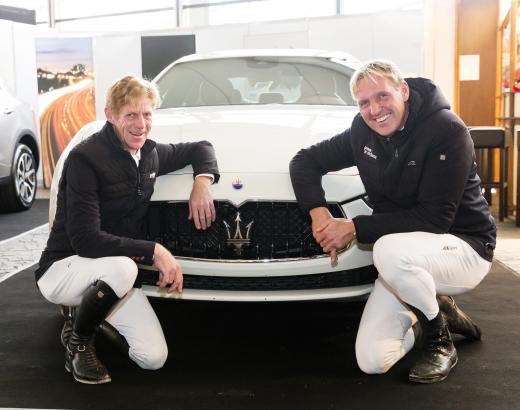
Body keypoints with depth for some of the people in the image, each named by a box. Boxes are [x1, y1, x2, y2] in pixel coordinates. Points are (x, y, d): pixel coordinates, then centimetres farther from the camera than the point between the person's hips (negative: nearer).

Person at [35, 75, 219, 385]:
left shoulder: (150, 153, 0)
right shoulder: (86, 158, -21)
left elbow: (200, 148, 18)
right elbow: (84, 239, -27)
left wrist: (203, 180, -5)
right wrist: (153, 251, -28)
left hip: (116, 271, 6)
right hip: (63, 268, -5)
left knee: (154, 358, -9)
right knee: (122, 267, -39)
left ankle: (91, 315, 19)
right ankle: (79, 341, -8)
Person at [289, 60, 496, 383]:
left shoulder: (447, 131, -20)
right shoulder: (363, 132, -1)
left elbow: (434, 219, -26)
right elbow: (305, 161, 8)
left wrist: (356, 228, -25)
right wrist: (318, 211, -11)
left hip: (464, 247, -5)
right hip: (407, 259, 6)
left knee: (391, 250, -39)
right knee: (372, 361, -7)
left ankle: (440, 342, -11)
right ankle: (439, 312, 21)